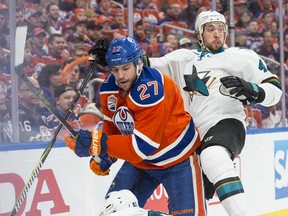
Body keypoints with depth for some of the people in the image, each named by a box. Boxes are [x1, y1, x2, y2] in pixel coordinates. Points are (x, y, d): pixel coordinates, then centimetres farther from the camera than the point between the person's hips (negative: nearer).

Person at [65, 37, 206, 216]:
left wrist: (98, 143, -38)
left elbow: (143, 146, -34)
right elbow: (112, 126, 8)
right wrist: (104, 157, -8)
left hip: (177, 159, -7)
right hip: (140, 160, 7)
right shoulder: (109, 88, -7)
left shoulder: (151, 89, -32)